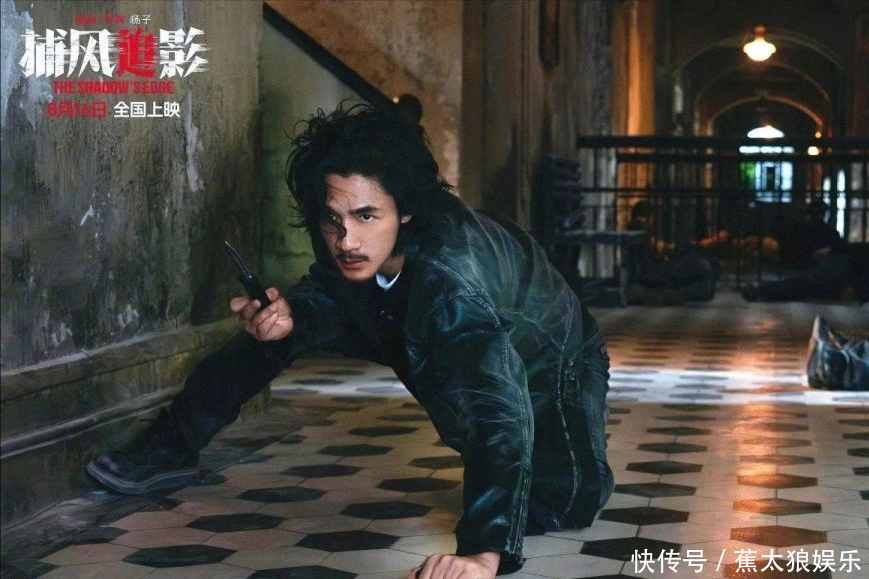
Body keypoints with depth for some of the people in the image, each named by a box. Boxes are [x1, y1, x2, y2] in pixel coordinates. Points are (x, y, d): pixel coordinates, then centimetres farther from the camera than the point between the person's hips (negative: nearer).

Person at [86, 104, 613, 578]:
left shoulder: (452, 275, -46)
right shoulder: (351, 245, -26)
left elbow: (499, 408, -56)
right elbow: (328, 297, -5)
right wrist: (288, 315, -31)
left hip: (547, 364, -5)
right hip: (425, 339, 5)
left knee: (568, 502, -24)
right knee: (278, 318, -4)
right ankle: (173, 447, 8)